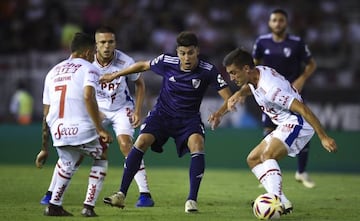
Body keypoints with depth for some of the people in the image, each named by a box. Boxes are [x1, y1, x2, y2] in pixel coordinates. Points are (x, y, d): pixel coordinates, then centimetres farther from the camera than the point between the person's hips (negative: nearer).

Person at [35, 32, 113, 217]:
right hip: (83, 130, -5)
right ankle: (88, 206, 11)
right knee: (101, 159, 22)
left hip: (58, 133, 5)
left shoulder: (53, 72, 22)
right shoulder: (88, 68, 5)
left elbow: (46, 114, 22)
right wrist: (100, 130, -17)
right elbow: (88, 97, -16)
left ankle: (54, 205, 21)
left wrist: (44, 148, 26)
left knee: (67, 161, 32)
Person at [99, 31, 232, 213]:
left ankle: (192, 200, -21)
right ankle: (121, 195, -11)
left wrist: (220, 113, -40)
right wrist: (115, 75, 13)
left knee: (197, 145, -29)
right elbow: (143, 65, 7)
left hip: (189, 118, -1)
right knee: (141, 142, -20)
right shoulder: (167, 62, -13)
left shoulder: (208, 71, -18)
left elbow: (228, 98, -19)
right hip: (162, 114, 1)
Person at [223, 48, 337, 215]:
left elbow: (302, 109, -28)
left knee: (267, 155, -30)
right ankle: (282, 202, -3)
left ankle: (278, 200, -40)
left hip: (297, 123, -11)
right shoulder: (257, 72, 1)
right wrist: (238, 94, 6)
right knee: (253, 159, 8)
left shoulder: (270, 88, -27)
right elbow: (250, 86, 29)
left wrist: (324, 138, -29)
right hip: (286, 126, 11)